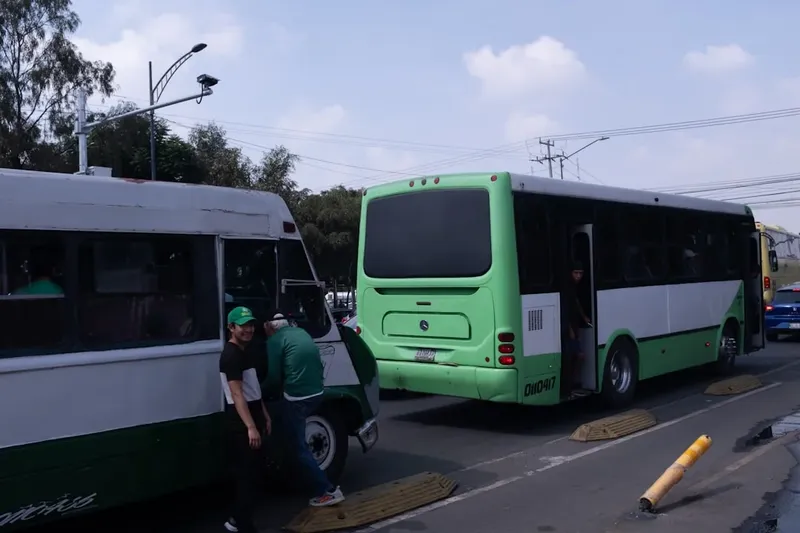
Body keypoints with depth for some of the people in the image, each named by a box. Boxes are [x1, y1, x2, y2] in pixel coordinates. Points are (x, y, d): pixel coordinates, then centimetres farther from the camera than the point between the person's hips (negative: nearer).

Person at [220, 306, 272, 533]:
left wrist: (265, 416, 19)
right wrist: (250, 427, -31)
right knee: (247, 472, -6)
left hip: (253, 417, 10)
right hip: (241, 422, -10)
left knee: (253, 470, 16)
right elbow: (237, 394, -25)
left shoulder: (245, 351, 13)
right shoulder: (231, 355, -18)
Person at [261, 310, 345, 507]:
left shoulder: (275, 340, -7)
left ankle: (328, 491, 1)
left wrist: (260, 387, 13)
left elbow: (274, 377, -7)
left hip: (297, 398, -8)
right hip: (316, 393, 8)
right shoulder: (301, 332, 15)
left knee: (298, 448, 2)